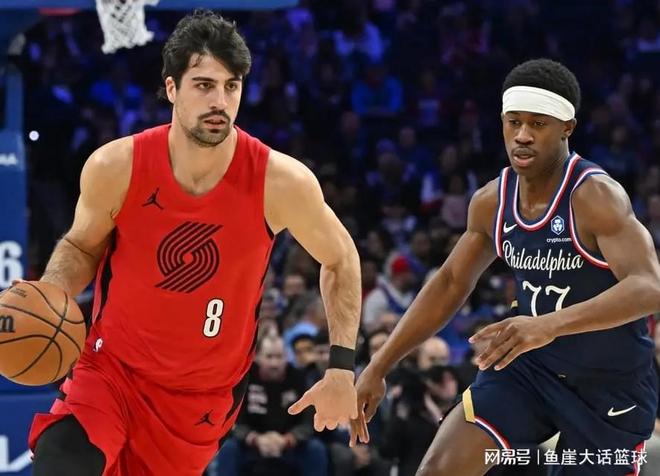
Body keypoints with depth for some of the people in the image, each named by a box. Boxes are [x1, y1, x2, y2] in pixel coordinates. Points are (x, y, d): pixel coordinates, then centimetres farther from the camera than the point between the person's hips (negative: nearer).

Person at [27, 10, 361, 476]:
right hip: (112, 368, -1)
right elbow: (81, 246, 6)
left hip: (204, 395, 1)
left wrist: (341, 368, -4)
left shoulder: (282, 182, -17)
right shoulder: (117, 167, -15)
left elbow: (341, 259, 2)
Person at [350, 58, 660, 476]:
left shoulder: (595, 197, -23)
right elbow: (450, 284, 11)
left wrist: (551, 324, -50)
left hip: (612, 385, -5)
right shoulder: (492, 202, -3)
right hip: (530, 367, 5)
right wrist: (379, 367, 7)